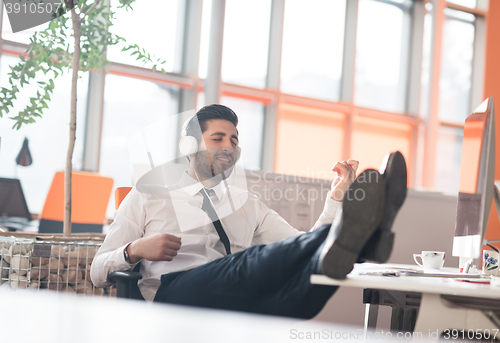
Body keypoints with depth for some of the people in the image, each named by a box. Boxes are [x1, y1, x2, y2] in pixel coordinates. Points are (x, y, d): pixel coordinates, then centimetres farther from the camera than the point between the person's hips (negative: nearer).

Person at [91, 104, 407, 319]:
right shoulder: (147, 197, 21)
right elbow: (98, 273, 16)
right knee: (250, 262, -37)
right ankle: (345, 237, -62)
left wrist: (337, 195, 9)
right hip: (173, 292, -4)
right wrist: (135, 250, -6)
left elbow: (300, 245, 20)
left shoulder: (248, 205, 32)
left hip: (244, 304, 4)